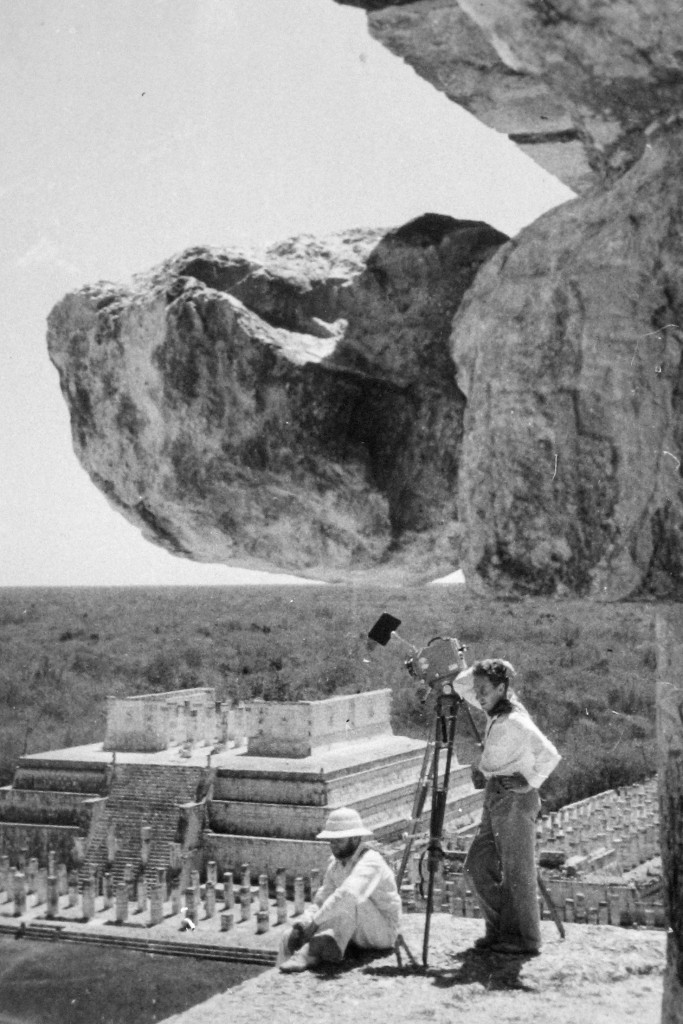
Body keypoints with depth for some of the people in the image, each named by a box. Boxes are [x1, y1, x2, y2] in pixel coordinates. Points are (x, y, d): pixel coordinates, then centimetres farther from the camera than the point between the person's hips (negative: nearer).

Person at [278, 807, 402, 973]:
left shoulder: (370, 861, -23)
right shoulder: (335, 863, 3)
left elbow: (348, 894, -41)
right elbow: (321, 901, 3)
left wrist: (315, 922, -41)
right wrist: (305, 923, -17)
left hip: (383, 931, -7)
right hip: (359, 934, 7)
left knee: (349, 900, -36)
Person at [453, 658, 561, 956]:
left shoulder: (516, 721, -18)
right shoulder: (495, 712, 8)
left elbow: (549, 754, -28)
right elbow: (460, 685, 20)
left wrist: (530, 782, -18)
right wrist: (479, 670, 5)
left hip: (515, 798, -9)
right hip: (496, 797, 9)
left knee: (517, 871, -2)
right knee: (478, 862, 11)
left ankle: (524, 939, 7)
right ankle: (499, 930, 19)